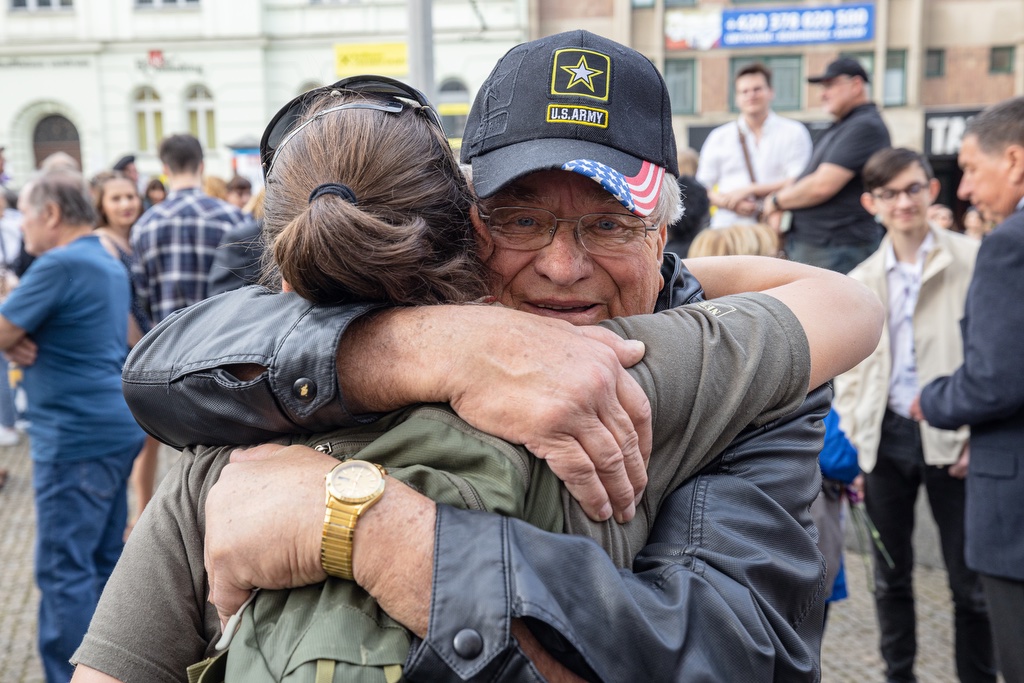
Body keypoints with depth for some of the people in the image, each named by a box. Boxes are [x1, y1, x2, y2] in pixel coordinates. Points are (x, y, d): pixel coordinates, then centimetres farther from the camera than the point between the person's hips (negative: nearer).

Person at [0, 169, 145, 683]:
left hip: (76, 435, -10)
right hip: (116, 426, 10)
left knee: (62, 568, -2)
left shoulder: (59, 265, -15)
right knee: (104, 558, 17)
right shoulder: (109, 264, 15)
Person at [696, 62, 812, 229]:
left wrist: (749, 190, -7)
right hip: (727, 227, 2)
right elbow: (702, 187, 12)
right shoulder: (719, 137, 14)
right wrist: (727, 202, -9)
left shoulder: (793, 132, 8)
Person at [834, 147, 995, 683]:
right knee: (891, 577, 14)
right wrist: (852, 443, 2)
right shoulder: (858, 283, 8)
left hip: (951, 441, -3)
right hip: (884, 439, 3)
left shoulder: (972, 262, -3)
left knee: (970, 582, 5)